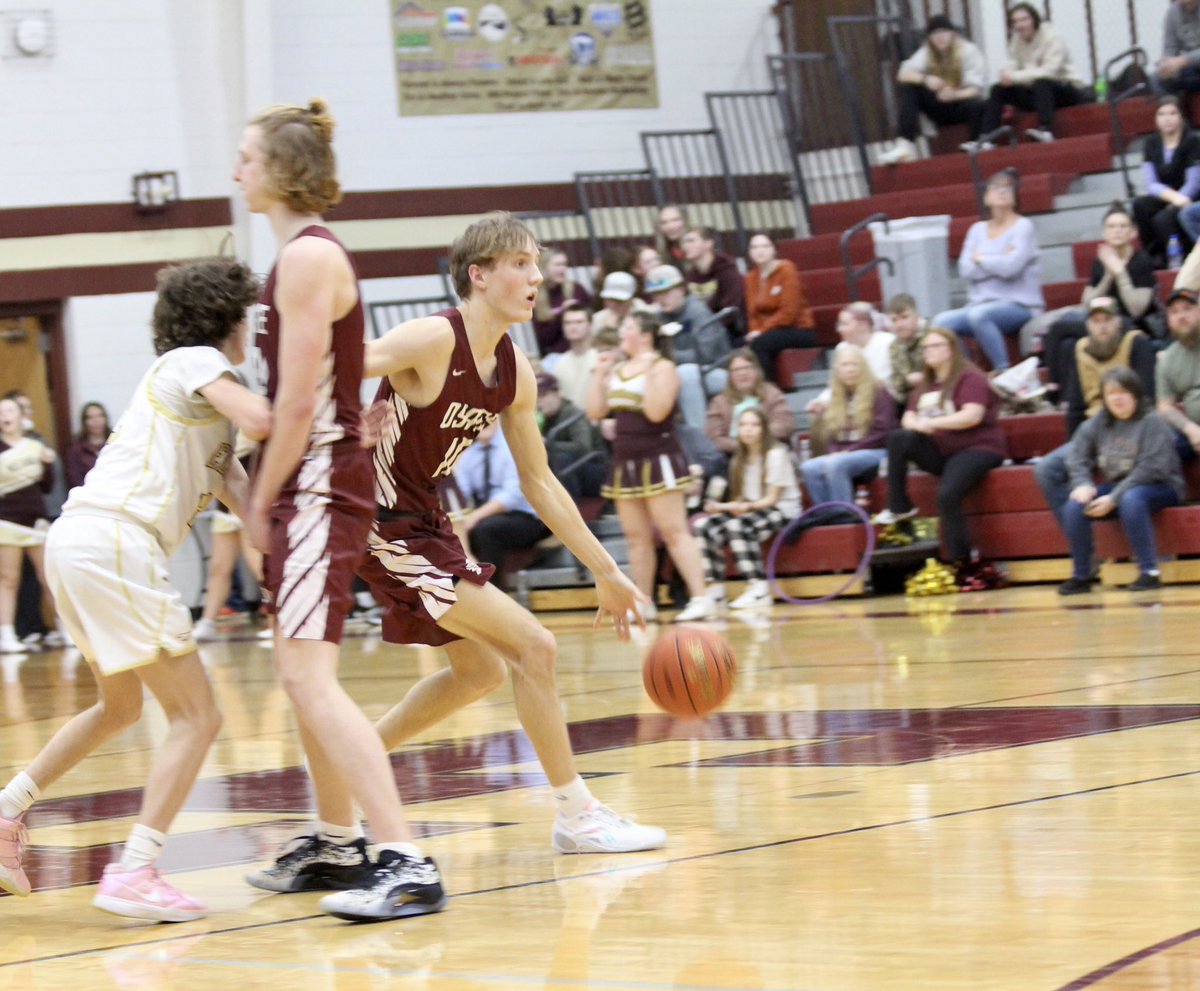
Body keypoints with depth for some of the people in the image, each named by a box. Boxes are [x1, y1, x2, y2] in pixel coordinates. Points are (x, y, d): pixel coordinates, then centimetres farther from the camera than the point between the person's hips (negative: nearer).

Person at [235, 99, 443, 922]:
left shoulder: (309, 255, -15)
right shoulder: (305, 253, 15)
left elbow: (299, 401, -18)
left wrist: (261, 500, -11)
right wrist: (266, 496, 15)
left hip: (321, 484, -11)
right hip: (310, 485, 11)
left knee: (310, 676, -16)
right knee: (301, 673, 19)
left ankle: (405, 862, -20)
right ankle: (337, 845, 32)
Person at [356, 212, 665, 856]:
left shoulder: (515, 374, 4)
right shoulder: (433, 341, -20)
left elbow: (538, 482, 13)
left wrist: (605, 571, 13)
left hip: (423, 520, 10)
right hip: (384, 527, -10)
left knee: (480, 670, 23)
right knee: (532, 645, -12)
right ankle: (576, 815, -3)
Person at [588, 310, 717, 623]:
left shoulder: (662, 367, -7)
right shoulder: (617, 369, 14)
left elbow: (656, 412, -20)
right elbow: (595, 412, 11)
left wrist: (649, 374, -23)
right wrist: (599, 375, 6)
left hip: (658, 459, -8)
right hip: (625, 461, 8)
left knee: (674, 532, -13)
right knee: (637, 538, 9)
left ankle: (701, 599, -16)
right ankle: (644, 605, 14)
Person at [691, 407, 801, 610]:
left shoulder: (776, 454, -4)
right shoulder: (739, 461, 16)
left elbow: (772, 498, -10)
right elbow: (740, 498, 11)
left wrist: (747, 507, -27)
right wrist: (722, 506, -9)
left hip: (781, 511, -6)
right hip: (749, 510, 7)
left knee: (737, 525, -37)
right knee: (704, 526, -18)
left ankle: (759, 589, -38)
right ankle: (714, 588, -16)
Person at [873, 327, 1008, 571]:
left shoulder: (970, 378, -7)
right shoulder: (925, 386, 17)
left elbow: (972, 416, -21)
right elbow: (908, 418, 10)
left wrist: (932, 422, -21)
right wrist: (916, 424, -15)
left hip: (976, 449, -7)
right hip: (941, 451, 7)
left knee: (947, 495, -32)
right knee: (898, 438, -15)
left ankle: (961, 563, -26)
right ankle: (898, 508, -11)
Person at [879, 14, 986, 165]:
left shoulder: (969, 51, -10)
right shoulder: (926, 53, 1)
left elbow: (976, 88, -17)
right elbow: (903, 74, -12)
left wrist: (955, 94, -39)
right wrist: (925, 79, -34)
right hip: (940, 106, 4)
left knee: (976, 105, -39)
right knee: (907, 88, -20)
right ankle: (905, 145, -31)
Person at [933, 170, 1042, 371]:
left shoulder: (1023, 227, -1)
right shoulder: (978, 229, 14)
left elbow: (1010, 267, -16)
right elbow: (966, 269, 0)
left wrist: (980, 258, -1)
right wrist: (998, 261, -9)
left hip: (1019, 306, -5)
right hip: (981, 304, 5)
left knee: (979, 315, -36)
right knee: (942, 321, -21)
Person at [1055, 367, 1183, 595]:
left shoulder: (1151, 422, -12)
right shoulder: (1097, 424, 5)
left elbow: (1150, 468, -20)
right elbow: (1078, 457, 3)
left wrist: (1114, 498, -25)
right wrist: (1083, 484, -20)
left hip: (1159, 488, -6)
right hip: (1115, 487, 6)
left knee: (1130, 499, -38)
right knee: (1074, 505, -17)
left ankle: (1149, 572, -32)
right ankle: (1081, 575, -6)